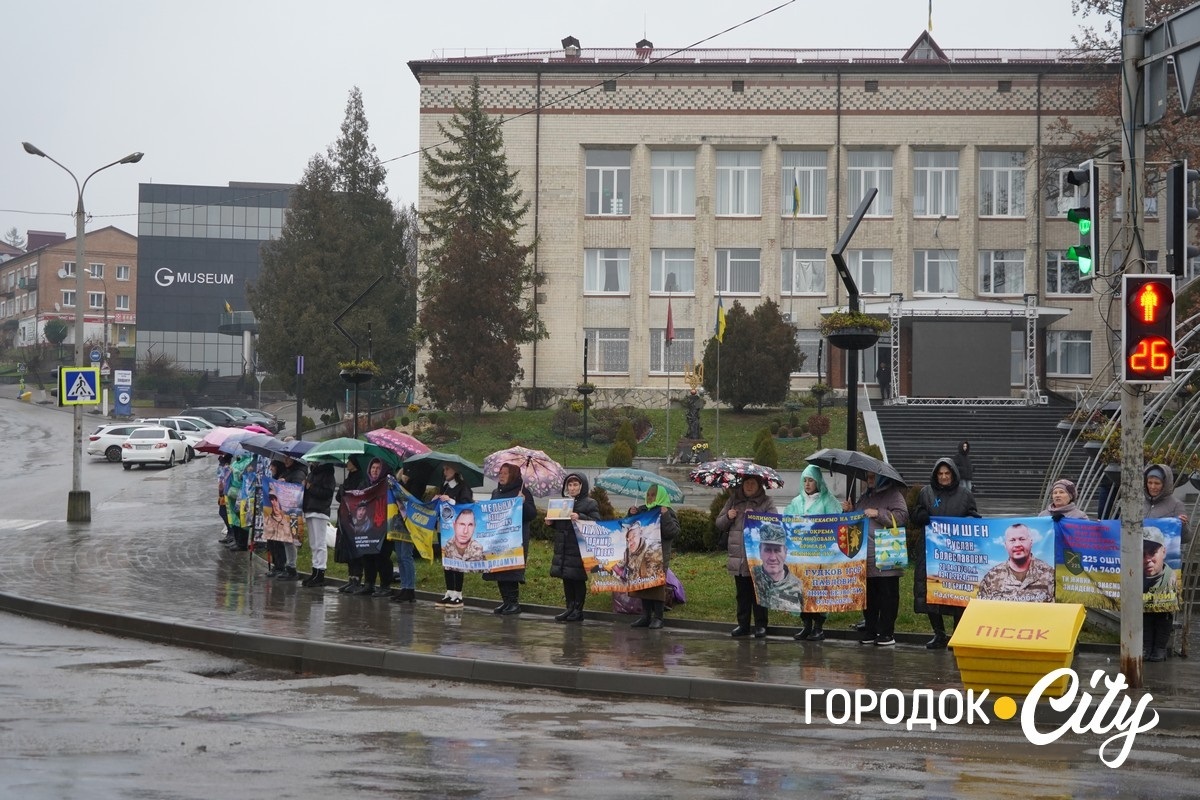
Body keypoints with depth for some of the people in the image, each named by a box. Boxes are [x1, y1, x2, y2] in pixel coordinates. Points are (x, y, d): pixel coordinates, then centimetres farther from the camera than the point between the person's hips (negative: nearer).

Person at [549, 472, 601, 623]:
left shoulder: (590, 504, -3)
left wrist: (580, 517, -26)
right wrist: (551, 522, 2)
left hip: (579, 549, -6)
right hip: (563, 548, 6)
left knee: (578, 580, -2)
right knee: (566, 579, 8)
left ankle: (578, 610, 4)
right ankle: (570, 609, 16)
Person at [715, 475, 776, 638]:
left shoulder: (766, 503, 2)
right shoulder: (733, 501, 14)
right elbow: (719, 524, 16)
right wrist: (728, 517, -4)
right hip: (737, 556, 4)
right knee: (742, 593, 10)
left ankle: (760, 626, 5)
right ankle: (743, 625, 17)